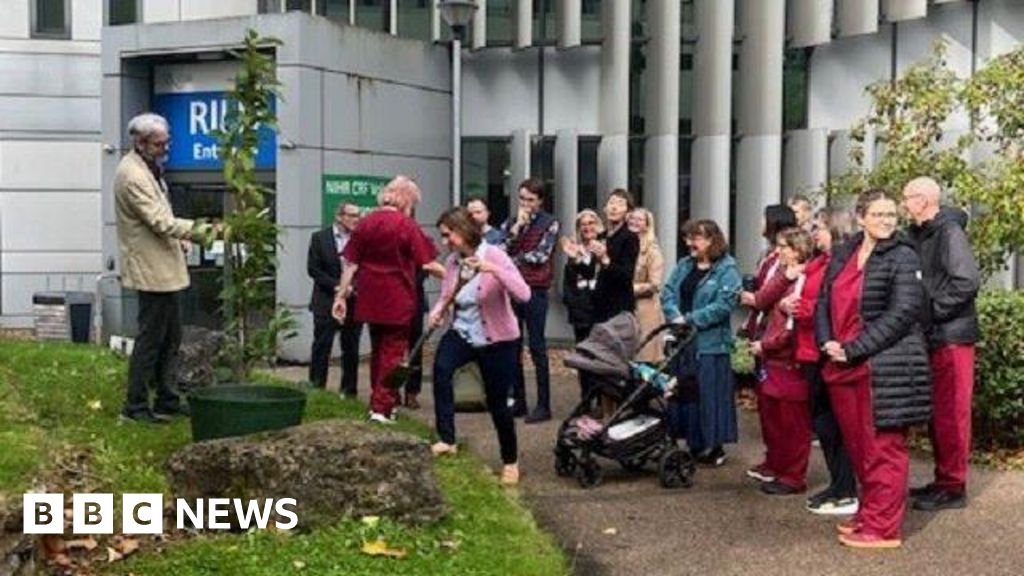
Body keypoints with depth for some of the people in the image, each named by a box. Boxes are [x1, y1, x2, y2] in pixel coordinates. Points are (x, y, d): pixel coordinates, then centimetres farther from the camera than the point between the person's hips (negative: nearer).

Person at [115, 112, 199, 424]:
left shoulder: (149, 167, 12)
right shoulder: (132, 175, -19)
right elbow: (161, 222, -26)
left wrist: (179, 238, 9)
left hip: (166, 266, 10)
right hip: (152, 270, -10)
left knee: (170, 338, 14)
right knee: (150, 338, -2)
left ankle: (167, 401, 23)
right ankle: (134, 406, 8)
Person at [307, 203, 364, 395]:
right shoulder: (320, 238, 1)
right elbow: (313, 269, -4)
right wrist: (336, 286, -13)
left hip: (354, 301, 2)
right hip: (326, 302, -1)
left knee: (351, 349, 7)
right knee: (322, 346, 2)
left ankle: (349, 390, 16)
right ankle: (316, 387, 10)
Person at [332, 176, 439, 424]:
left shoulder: (365, 223, 3)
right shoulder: (407, 225, -10)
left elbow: (350, 264, 2)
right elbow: (426, 264, -12)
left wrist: (341, 296, 6)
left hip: (370, 299, 5)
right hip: (398, 300, -5)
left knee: (377, 350, 19)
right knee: (393, 351, 4)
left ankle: (379, 401, 27)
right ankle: (382, 407, -1)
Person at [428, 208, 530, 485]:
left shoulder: (494, 255, -18)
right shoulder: (452, 262, -1)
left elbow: (523, 295, -29)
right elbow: (446, 298, 8)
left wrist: (493, 270, -42)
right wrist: (437, 313, -15)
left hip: (497, 340, -4)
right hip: (463, 333, 4)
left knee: (497, 403, 4)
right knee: (441, 367, -28)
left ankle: (511, 461, 29)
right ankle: (447, 440, -18)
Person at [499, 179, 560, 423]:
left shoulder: (549, 224, 0)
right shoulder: (510, 222, 13)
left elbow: (541, 255, -10)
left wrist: (514, 260, -3)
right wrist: (517, 227, -7)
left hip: (535, 291, -5)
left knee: (537, 348, -3)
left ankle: (543, 405, 0)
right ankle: (518, 400, 18)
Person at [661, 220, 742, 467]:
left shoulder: (726, 270, -7)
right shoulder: (684, 265, 13)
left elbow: (723, 305, -17)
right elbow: (668, 293, 6)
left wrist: (690, 319, -17)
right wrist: (675, 316, -13)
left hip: (710, 343, -7)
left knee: (709, 394, -2)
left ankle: (714, 446, 10)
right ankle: (693, 443, 22)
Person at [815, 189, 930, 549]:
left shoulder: (902, 258, -6)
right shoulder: (843, 255, 13)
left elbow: (903, 313, -15)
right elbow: (824, 302, 16)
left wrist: (853, 349, -17)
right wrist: (827, 342, -3)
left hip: (884, 368, -6)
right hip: (844, 368, 6)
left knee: (882, 450, -1)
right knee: (857, 447, 15)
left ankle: (883, 529, 8)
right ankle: (868, 514, 29)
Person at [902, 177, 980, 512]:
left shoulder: (950, 232, -12)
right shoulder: (919, 235, 13)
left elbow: (967, 282, -21)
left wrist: (933, 311, -17)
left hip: (951, 336, -9)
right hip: (931, 336, 9)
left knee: (950, 413, -3)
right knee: (936, 412, 14)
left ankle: (954, 487, 5)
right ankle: (943, 480, 24)